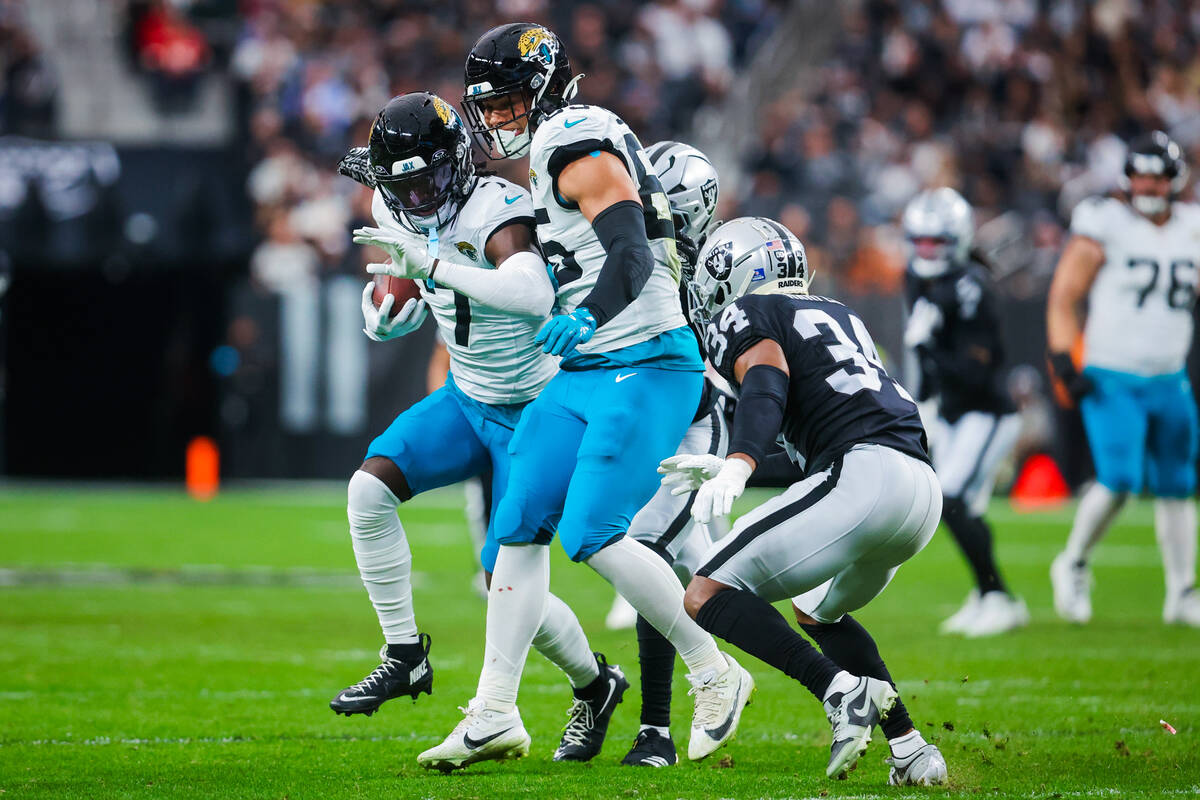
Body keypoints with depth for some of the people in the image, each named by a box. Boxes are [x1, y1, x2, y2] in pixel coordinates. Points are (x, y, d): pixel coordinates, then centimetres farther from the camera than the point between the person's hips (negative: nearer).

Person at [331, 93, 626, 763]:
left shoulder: (495, 210, -27)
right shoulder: (402, 216, -2)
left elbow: (534, 295, -47)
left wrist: (432, 266, -49)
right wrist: (390, 309, -5)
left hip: (532, 412, -7)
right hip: (468, 400, 7)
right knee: (370, 488, -15)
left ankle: (596, 682, 21)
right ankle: (406, 656, -2)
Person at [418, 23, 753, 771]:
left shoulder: (580, 152, -14)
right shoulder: (558, 155, 17)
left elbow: (631, 255, -27)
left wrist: (588, 318, -42)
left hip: (645, 368, -10)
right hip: (585, 374, 10)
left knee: (592, 536, -17)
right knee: (519, 528, 2)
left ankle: (716, 676, -2)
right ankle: (495, 712, 5)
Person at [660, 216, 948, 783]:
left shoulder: (745, 316, 8)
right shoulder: (839, 317, 32)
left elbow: (766, 385, -15)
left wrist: (738, 466, -31)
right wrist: (721, 468, 46)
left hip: (863, 478, -8)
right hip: (924, 489, 8)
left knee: (709, 596, -6)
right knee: (816, 612, 31)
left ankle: (840, 689, -24)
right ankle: (909, 750, 16)